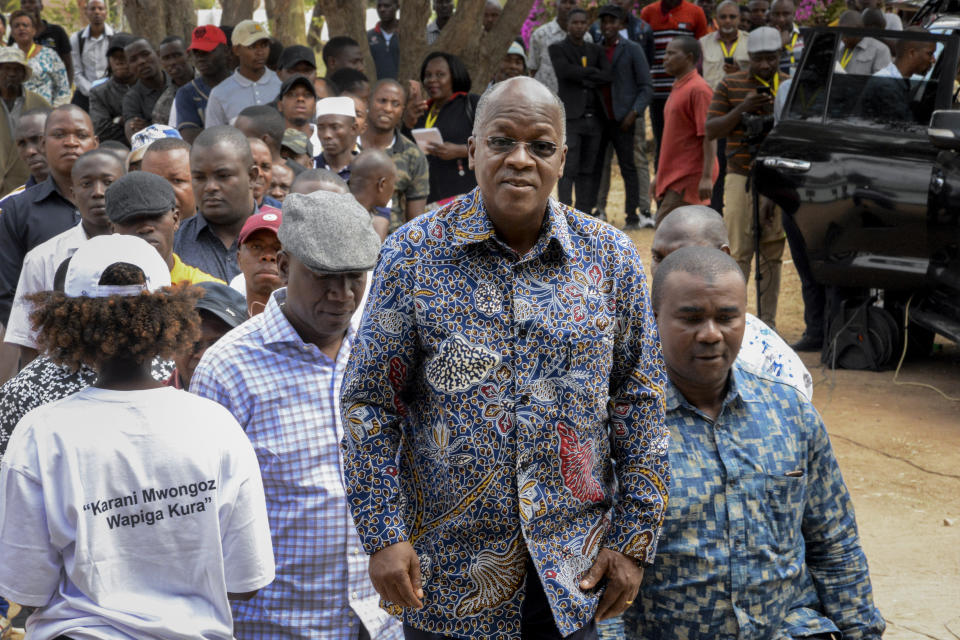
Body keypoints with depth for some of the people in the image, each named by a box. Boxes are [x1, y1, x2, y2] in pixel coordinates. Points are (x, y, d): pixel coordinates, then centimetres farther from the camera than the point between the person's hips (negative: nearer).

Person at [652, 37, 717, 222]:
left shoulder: (698, 89, -13)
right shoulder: (677, 88, 17)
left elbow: (709, 136, -18)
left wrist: (707, 177, -24)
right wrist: (660, 174, 23)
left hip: (689, 178, -9)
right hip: (673, 176, 9)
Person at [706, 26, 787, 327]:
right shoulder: (730, 85, 3)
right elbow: (711, 130, -1)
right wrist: (742, 109, -15)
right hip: (741, 176, -2)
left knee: (773, 253, 5)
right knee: (739, 252, -4)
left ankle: (768, 323, 12)